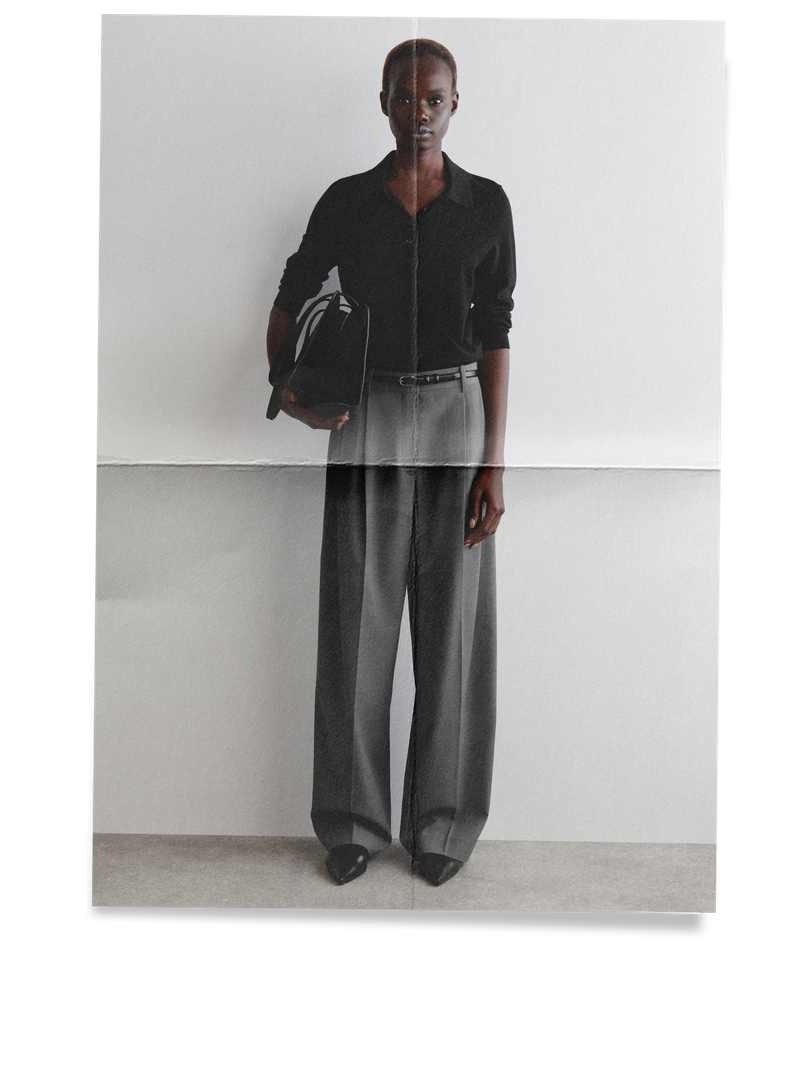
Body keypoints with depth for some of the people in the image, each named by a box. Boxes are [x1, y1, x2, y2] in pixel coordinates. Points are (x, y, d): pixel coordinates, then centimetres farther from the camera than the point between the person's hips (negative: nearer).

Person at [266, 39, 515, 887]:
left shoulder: (487, 204, 4)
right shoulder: (346, 201, 6)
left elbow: (495, 338, 1)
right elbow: (288, 301, 13)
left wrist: (493, 463, -6)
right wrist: (286, 387, -8)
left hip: (456, 413, 0)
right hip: (367, 417, 1)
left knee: (451, 617, 2)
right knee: (357, 617, 1)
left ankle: (442, 820, 18)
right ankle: (355, 820, 16)